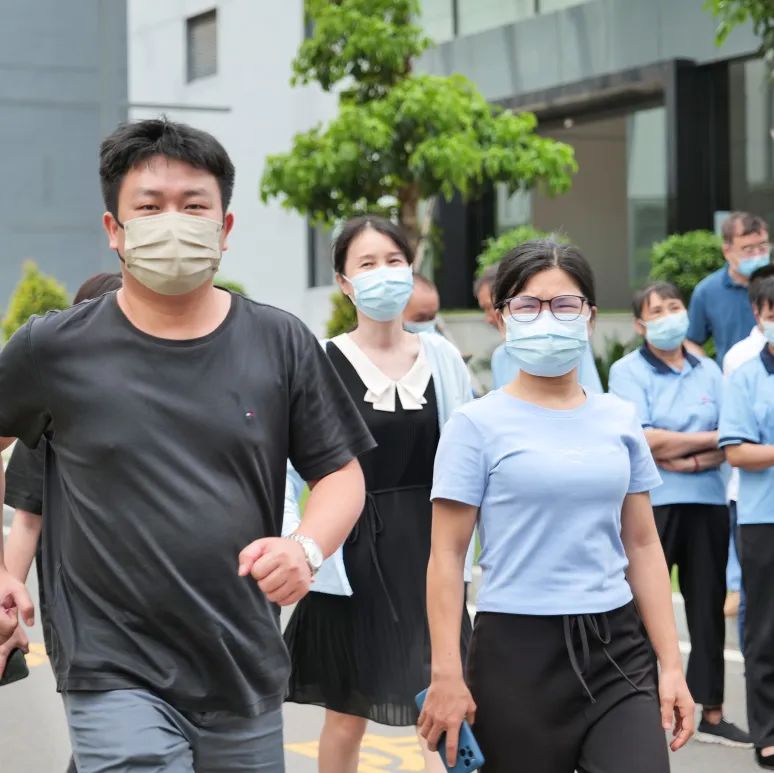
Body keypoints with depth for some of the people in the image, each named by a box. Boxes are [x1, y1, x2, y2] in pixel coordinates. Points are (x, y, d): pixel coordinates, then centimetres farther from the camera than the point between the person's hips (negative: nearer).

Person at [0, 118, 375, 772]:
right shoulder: (56, 349, -2)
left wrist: (307, 547, -12)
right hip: (117, 676, -3)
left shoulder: (281, 344, 2)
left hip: (248, 675, 3)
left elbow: (341, 473, 7)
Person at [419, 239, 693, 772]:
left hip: (616, 649, 3)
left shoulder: (620, 421, 8)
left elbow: (643, 546, 11)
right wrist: (447, 675, -11)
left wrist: (672, 665, 6)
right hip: (518, 651, -3)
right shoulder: (478, 425, -3)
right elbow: (447, 556, -5)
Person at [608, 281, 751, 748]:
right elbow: (643, 441, -14)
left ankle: (712, 714, 16)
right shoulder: (628, 371, -2)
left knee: (708, 607, 8)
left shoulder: (709, 371, 10)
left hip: (708, 503, 4)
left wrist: (688, 461, -15)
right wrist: (711, 438, -6)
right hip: (650, 505, -4)